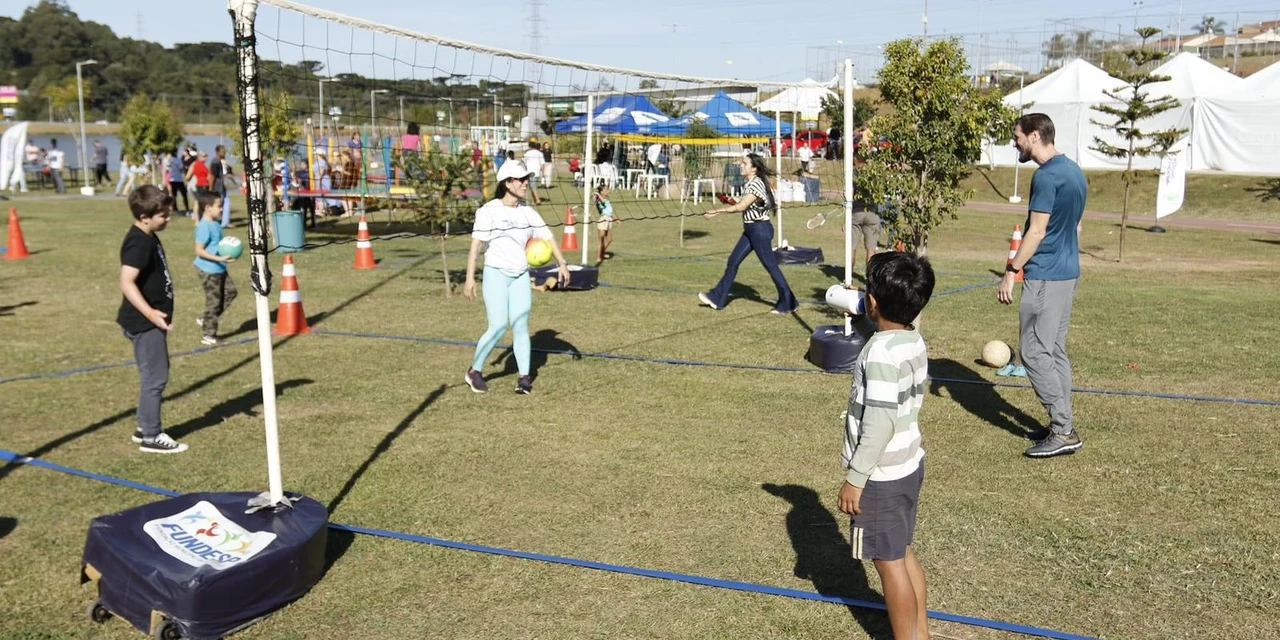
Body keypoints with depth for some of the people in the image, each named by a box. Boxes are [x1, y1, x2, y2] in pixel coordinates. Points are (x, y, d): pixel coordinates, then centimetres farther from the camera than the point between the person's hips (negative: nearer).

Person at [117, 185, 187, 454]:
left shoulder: (149, 238, 10)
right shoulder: (138, 243, -20)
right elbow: (127, 283, -29)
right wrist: (150, 313, -36)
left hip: (151, 321, 10)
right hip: (144, 323, -10)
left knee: (155, 376, 18)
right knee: (155, 378, -3)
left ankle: (145, 428, 29)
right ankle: (151, 437, 6)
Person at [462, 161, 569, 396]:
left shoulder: (528, 212, 8)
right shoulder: (489, 211, -7)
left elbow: (548, 237, 7)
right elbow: (475, 245, -10)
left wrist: (562, 264, -6)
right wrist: (470, 278, -16)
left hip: (521, 276, 4)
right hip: (496, 274, -4)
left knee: (521, 326, 0)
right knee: (499, 327, -10)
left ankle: (525, 378, 6)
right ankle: (474, 372, 9)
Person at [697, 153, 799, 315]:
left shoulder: (756, 184, -19)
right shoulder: (751, 183, 10)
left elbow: (741, 206, -23)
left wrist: (717, 211, -19)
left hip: (760, 230, -10)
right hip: (751, 230, 10)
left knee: (770, 266, -2)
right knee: (733, 262, 9)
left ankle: (788, 303, 8)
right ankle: (717, 299, 15)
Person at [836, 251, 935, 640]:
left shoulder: (881, 354, -26)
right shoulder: (913, 340, 2)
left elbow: (879, 424, -27)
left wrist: (855, 478, -20)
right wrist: (861, 317, 13)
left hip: (882, 477, -10)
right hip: (908, 466, 10)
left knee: (888, 563, 5)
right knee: (903, 554, 22)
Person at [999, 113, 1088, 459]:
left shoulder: (1046, 176, -16)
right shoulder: (1074, 171, 14)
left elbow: (1037, 231, -20)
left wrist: (1011, 271, -16)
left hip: (1045, 277, -10)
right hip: (1068, 271, 10)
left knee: (1035, 352, -5)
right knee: (1055, 350, 14)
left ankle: (1064, 432, -3)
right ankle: (1063, 427, 19)